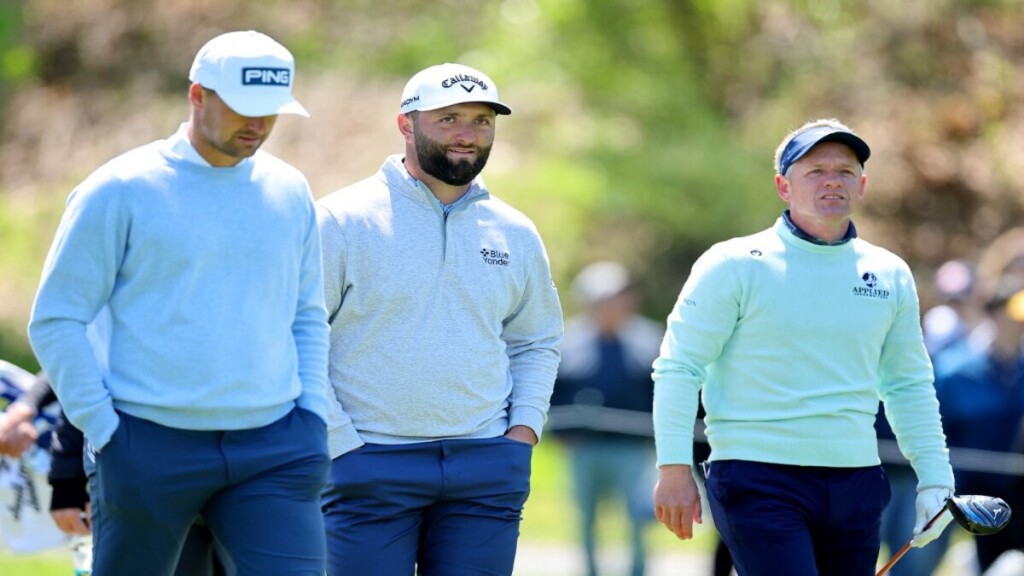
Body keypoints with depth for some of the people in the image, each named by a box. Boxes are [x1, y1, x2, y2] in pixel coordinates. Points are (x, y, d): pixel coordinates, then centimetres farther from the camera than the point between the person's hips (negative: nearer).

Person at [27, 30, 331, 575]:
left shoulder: (290, 192, 10)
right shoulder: (121, 190, -4)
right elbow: (55, 321, -2)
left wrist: (313, 417, 10)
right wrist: (102, 428, -8)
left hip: (274, 449, 3)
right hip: (150, 446, -3)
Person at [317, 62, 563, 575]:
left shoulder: (515, 234, 12)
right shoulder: (342, 221, -3)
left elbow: (537, 341, 24)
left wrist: (525, 427, 8)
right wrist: (339, 444, -9)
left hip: (486, 467, 4)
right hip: (368, 463, -4)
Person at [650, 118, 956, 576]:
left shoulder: (891, 275, 12)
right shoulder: (734, 266, -2)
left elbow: (909, 385, 22)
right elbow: (677, 368, -2)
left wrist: (934, 478, 15)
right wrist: (674, 469, -10)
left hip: (857, 486, 5)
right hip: (758, 483, -5)